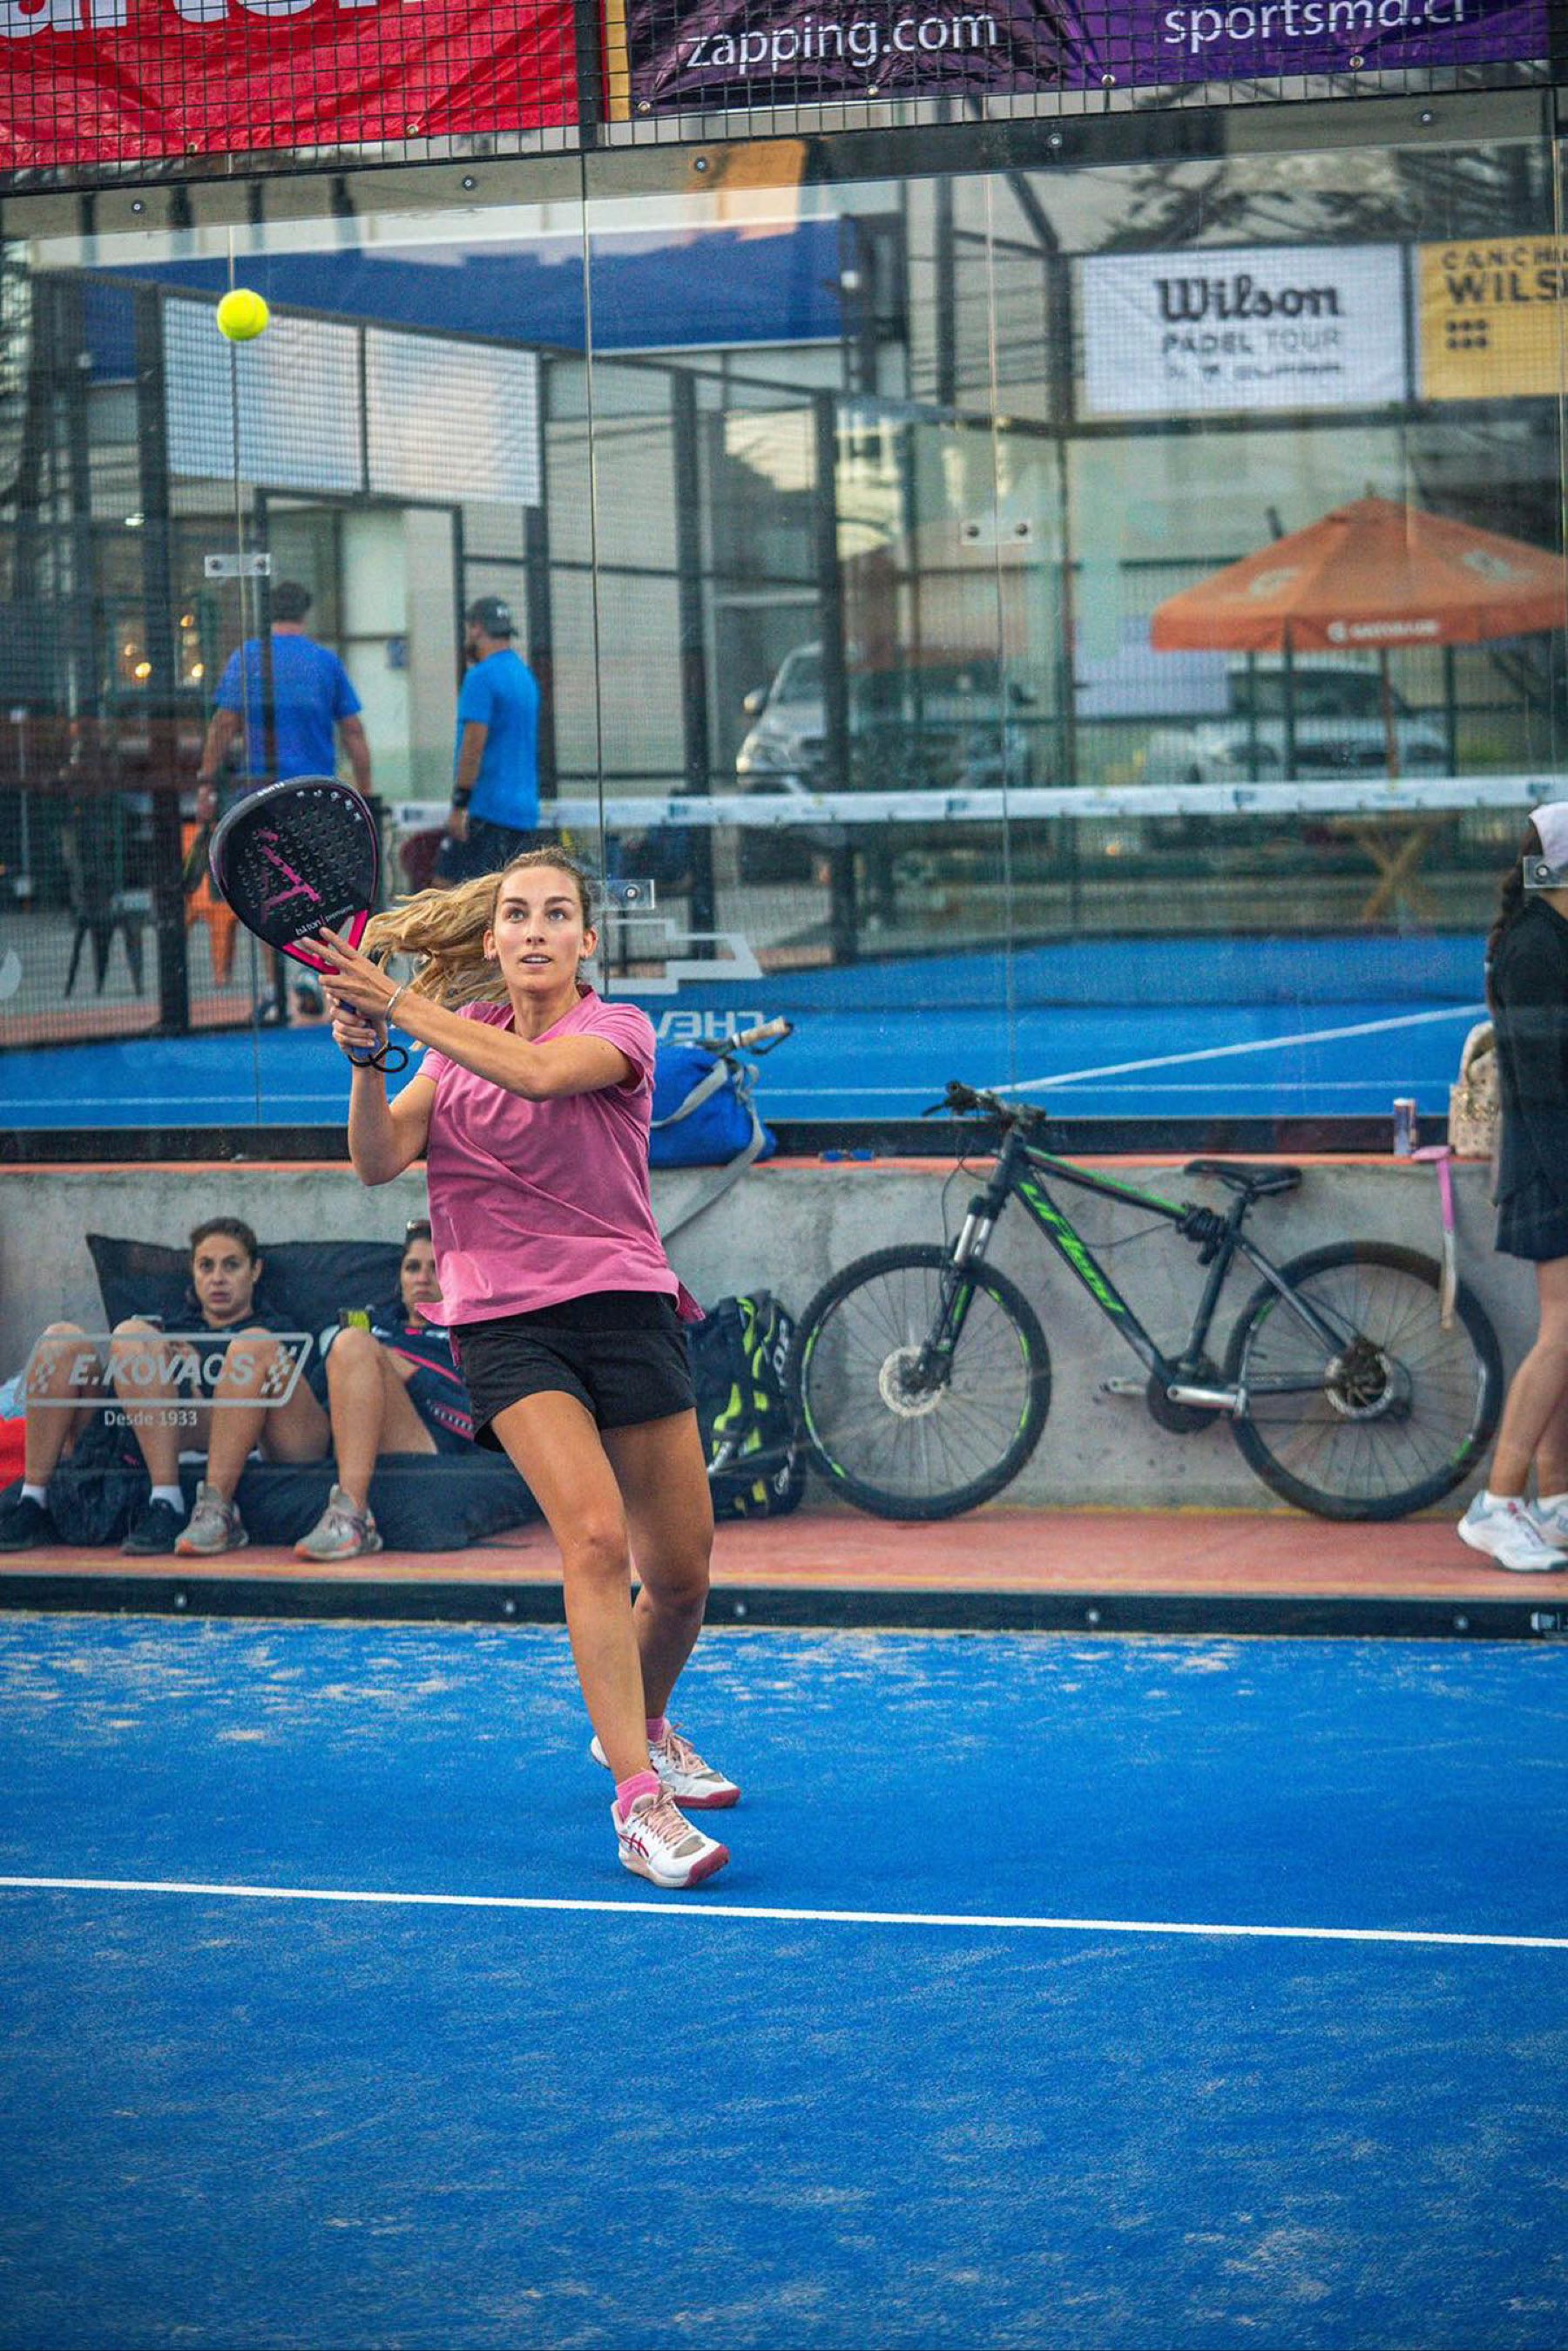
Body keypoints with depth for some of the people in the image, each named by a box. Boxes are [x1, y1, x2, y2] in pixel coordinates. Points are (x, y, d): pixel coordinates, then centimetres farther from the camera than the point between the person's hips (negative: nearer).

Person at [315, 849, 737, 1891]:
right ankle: (638, 1797, -22)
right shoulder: (459, 1041, 10)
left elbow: (542, 1072, -25)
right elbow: (381, 1160, -4)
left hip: (625, 1306, 0)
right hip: (505, 1324, 0)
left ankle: (644, 1725, 39)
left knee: (680, 1577, 7)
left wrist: (399, 1005, -29)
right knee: (594, 1535, -22)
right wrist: (368, 1059, -22)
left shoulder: (620, 1031, -2)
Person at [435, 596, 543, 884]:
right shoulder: (525, 675, 17)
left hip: (487, 807, -9)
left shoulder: (482, 677, -10)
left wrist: (459, 804, -16)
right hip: (525, 811, 9)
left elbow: (474, 745, -16)